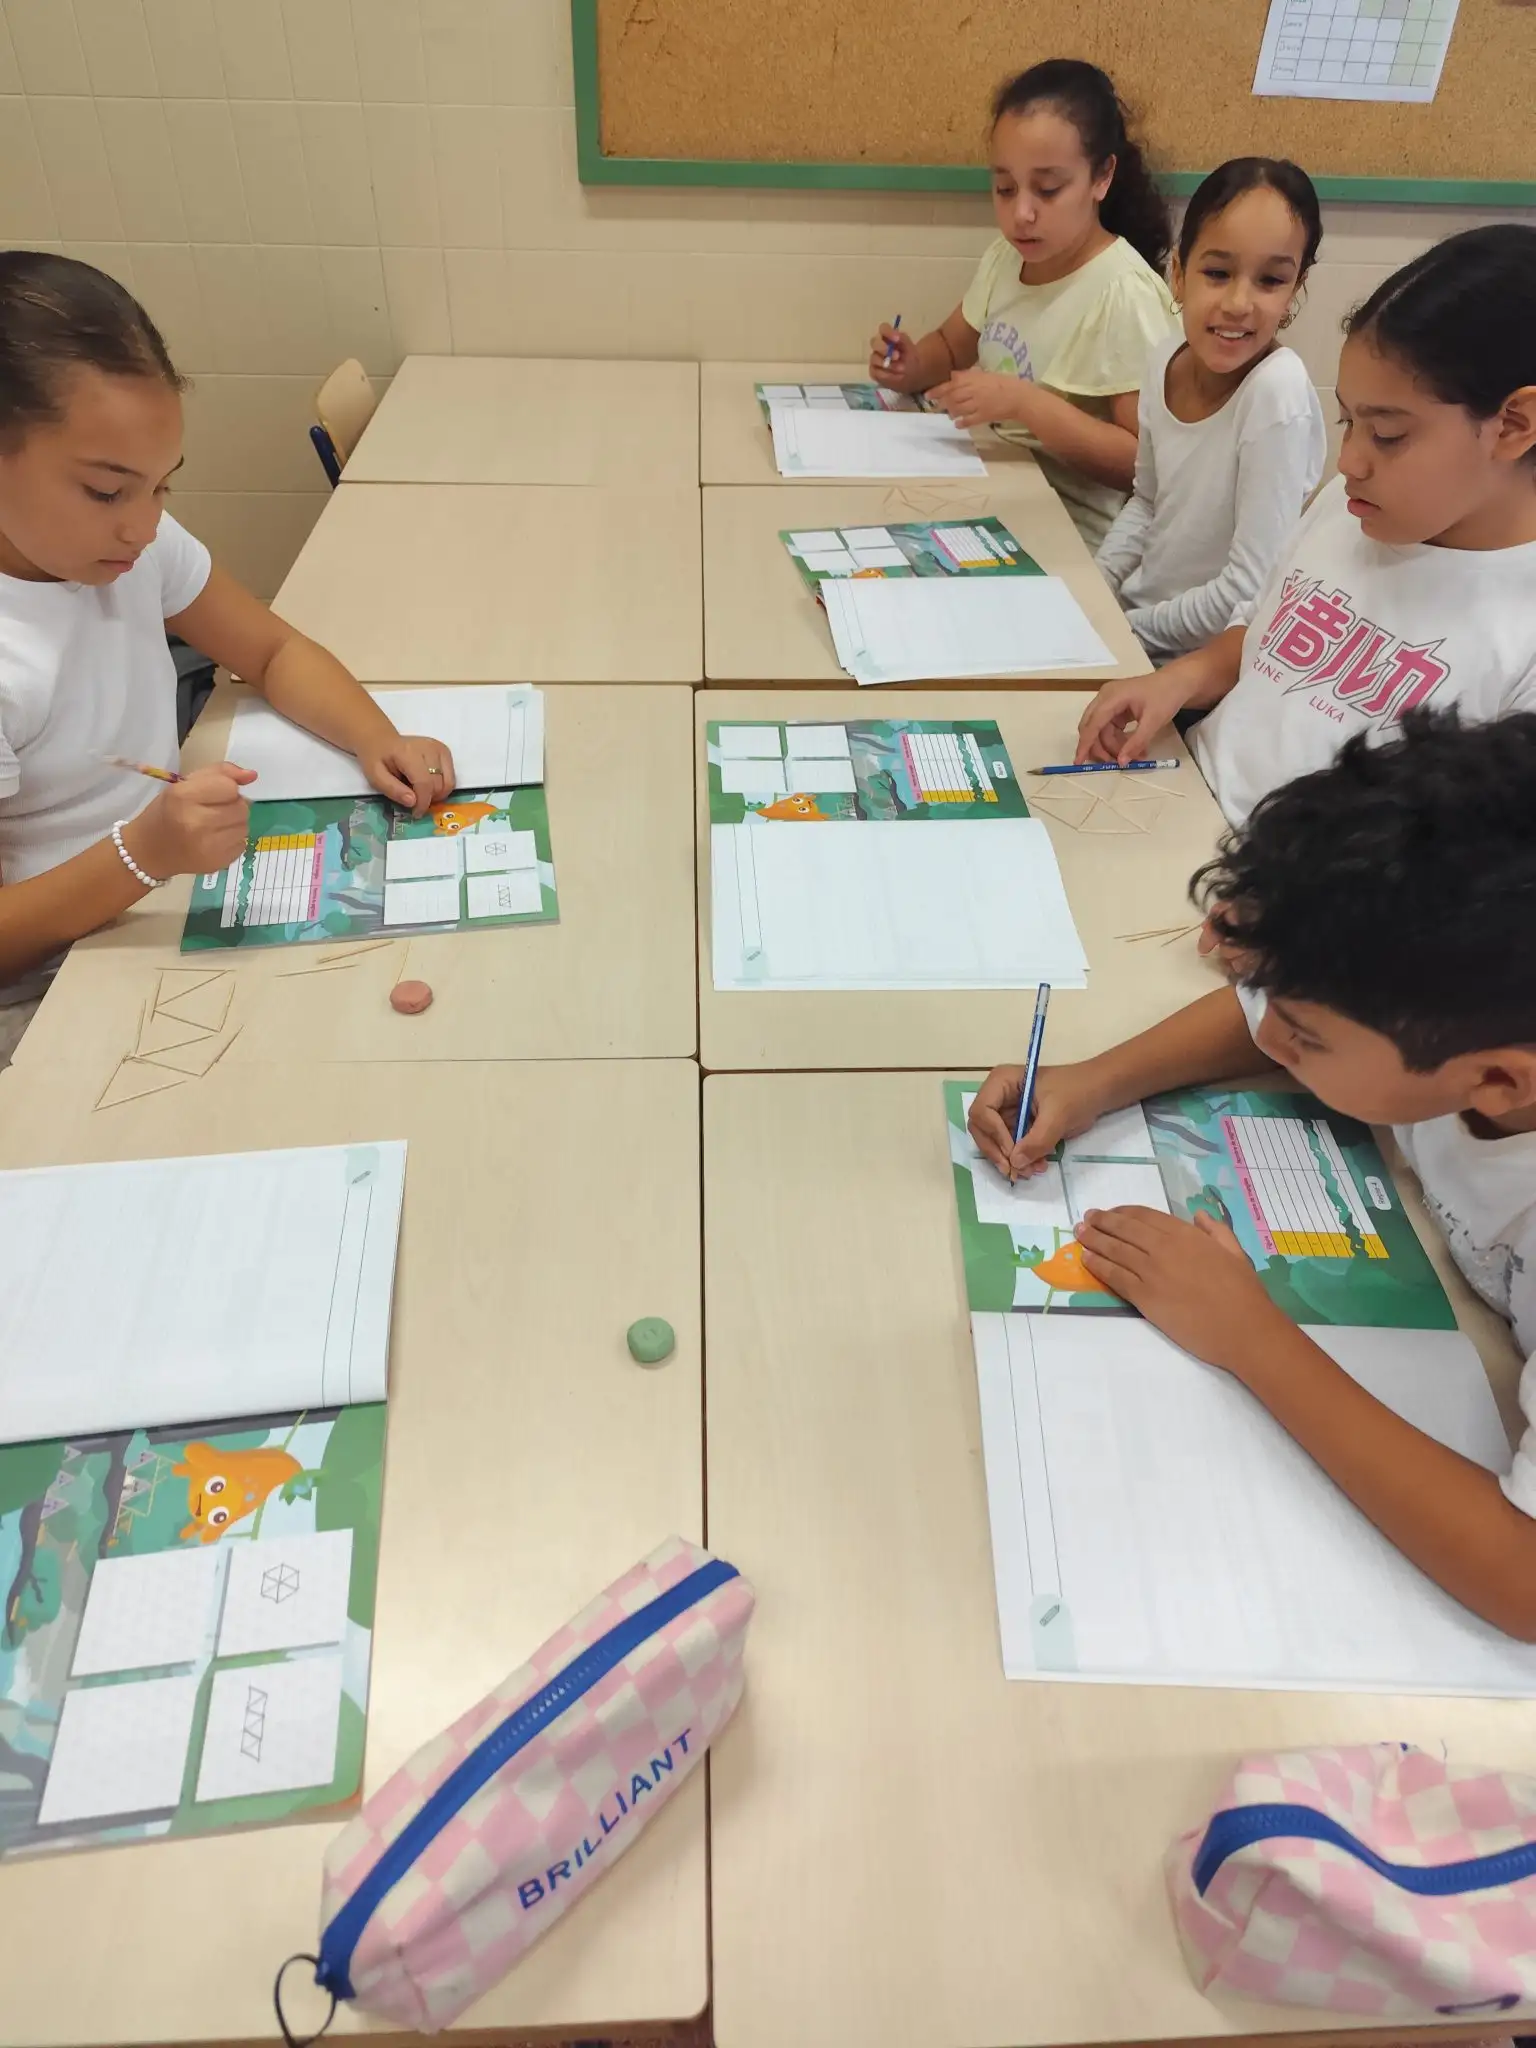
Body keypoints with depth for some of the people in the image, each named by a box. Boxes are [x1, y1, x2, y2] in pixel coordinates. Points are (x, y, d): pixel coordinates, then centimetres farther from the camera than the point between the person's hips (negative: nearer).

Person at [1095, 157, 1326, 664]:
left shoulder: (1278, 392, -22)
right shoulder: (1166, 360, -4)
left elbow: (1248, 595, -23)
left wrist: (1127, 628, -15)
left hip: (1210, 659, -6)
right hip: (1132, 611, 6)